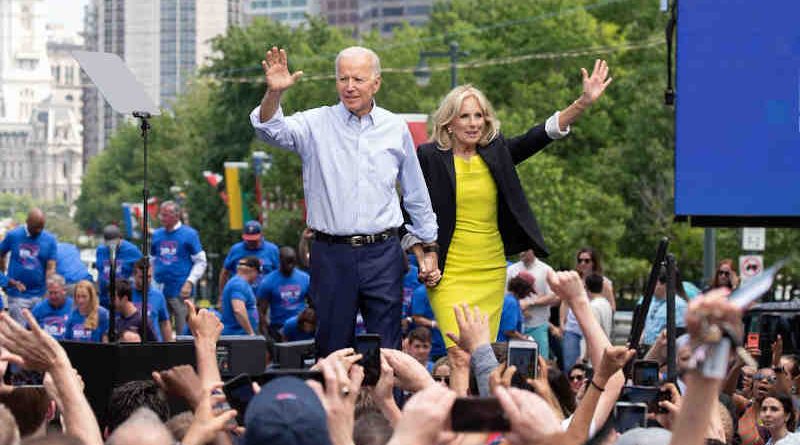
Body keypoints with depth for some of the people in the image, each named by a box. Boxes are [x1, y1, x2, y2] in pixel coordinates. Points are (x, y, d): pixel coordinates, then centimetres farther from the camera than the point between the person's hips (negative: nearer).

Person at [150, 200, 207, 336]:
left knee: (183, 330, -3)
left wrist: (190, 282, -11)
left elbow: (201, 262, -1)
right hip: (159, 291, 4)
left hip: (180, 292, -4)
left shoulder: (189, 234, -1)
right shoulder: (156, 235, 11)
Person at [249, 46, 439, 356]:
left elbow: (416, 195, 16)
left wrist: (429, 247, 17)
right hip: (331, 254, -1)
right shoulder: (316, 124, 2)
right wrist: (273, 93, -35)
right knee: (333, 347, 5)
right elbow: (270, 130, -16)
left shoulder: (396, 129, 8)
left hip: (383, 252, 1)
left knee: (386, 350, 2)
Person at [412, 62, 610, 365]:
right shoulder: (430, 157, -2)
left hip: (492, 271, 4)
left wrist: (584, 102, -11)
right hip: (449, 273, -4)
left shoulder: (496, 152, 7)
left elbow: (540, 136, 0)